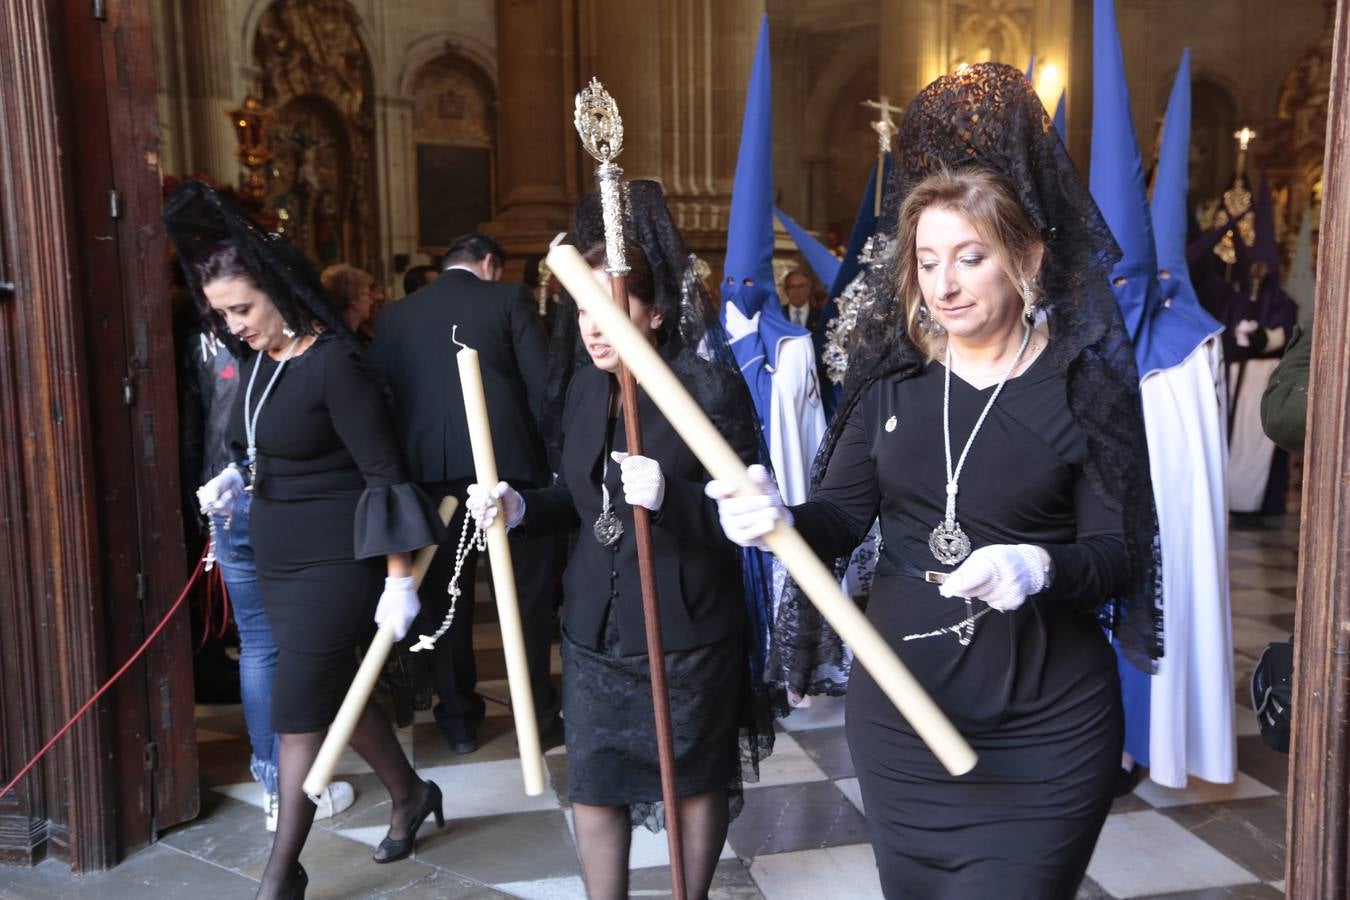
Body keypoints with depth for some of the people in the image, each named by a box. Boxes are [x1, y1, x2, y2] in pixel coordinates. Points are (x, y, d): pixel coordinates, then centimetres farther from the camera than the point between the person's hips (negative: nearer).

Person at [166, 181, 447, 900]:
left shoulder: (334, 364, -19)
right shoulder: (258, 357, 5)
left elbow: (384, 475, -19)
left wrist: (398, 579, -20)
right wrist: (235, 478, 1)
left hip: (334, 560, -8)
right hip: (275, 555, 8)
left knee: (298, 710, -1)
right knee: (334, 690, 18)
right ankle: (409, 794, 38)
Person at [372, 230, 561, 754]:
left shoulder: (394, 315, 13)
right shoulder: (508, 298, 4)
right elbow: (542, 385, -3)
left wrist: (400, 468, 16)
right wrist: (554, 458, 4)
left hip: (429, 469, 3)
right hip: (506, 459, -2)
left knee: (443, 595, 13)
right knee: (528, 591, 10)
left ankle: (458, 717, 21)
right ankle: (541, 713, 18)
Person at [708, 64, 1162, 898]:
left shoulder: (1086, 384, -9)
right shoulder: (891, 369, -1)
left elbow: (1121, 549, -9)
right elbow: (844, 513, -2)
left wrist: (1043, 568, -29)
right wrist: (782, 518, -22)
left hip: (1043, 732, -3)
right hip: (897, 709, 4)